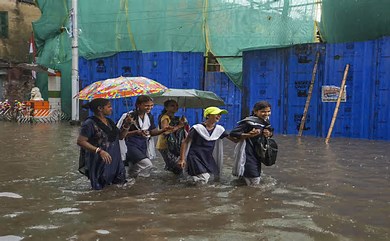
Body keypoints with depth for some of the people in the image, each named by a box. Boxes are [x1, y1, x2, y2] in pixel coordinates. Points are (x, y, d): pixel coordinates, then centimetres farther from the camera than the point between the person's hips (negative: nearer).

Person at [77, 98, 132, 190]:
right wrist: (99, 151, -27)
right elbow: (80, 141, -20)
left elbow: (120, 136, 19)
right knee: (101, 187, -3)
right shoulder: (90, 123, -14)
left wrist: (126, 125, 1)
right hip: (99, 163, -8)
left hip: (114, 161, 8)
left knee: (120, 182, 11)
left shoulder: (109, 122, 11)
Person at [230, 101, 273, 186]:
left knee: (256, 180, 18)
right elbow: (233, 133, -20)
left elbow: (270, 132, 19)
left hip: (257, 152, 8)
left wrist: (269, 134, -4)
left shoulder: (266, 121, 3)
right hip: (247, 152, -8)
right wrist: (249, 135, -26)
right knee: (254, 182, -6)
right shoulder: (249, 121, -19)